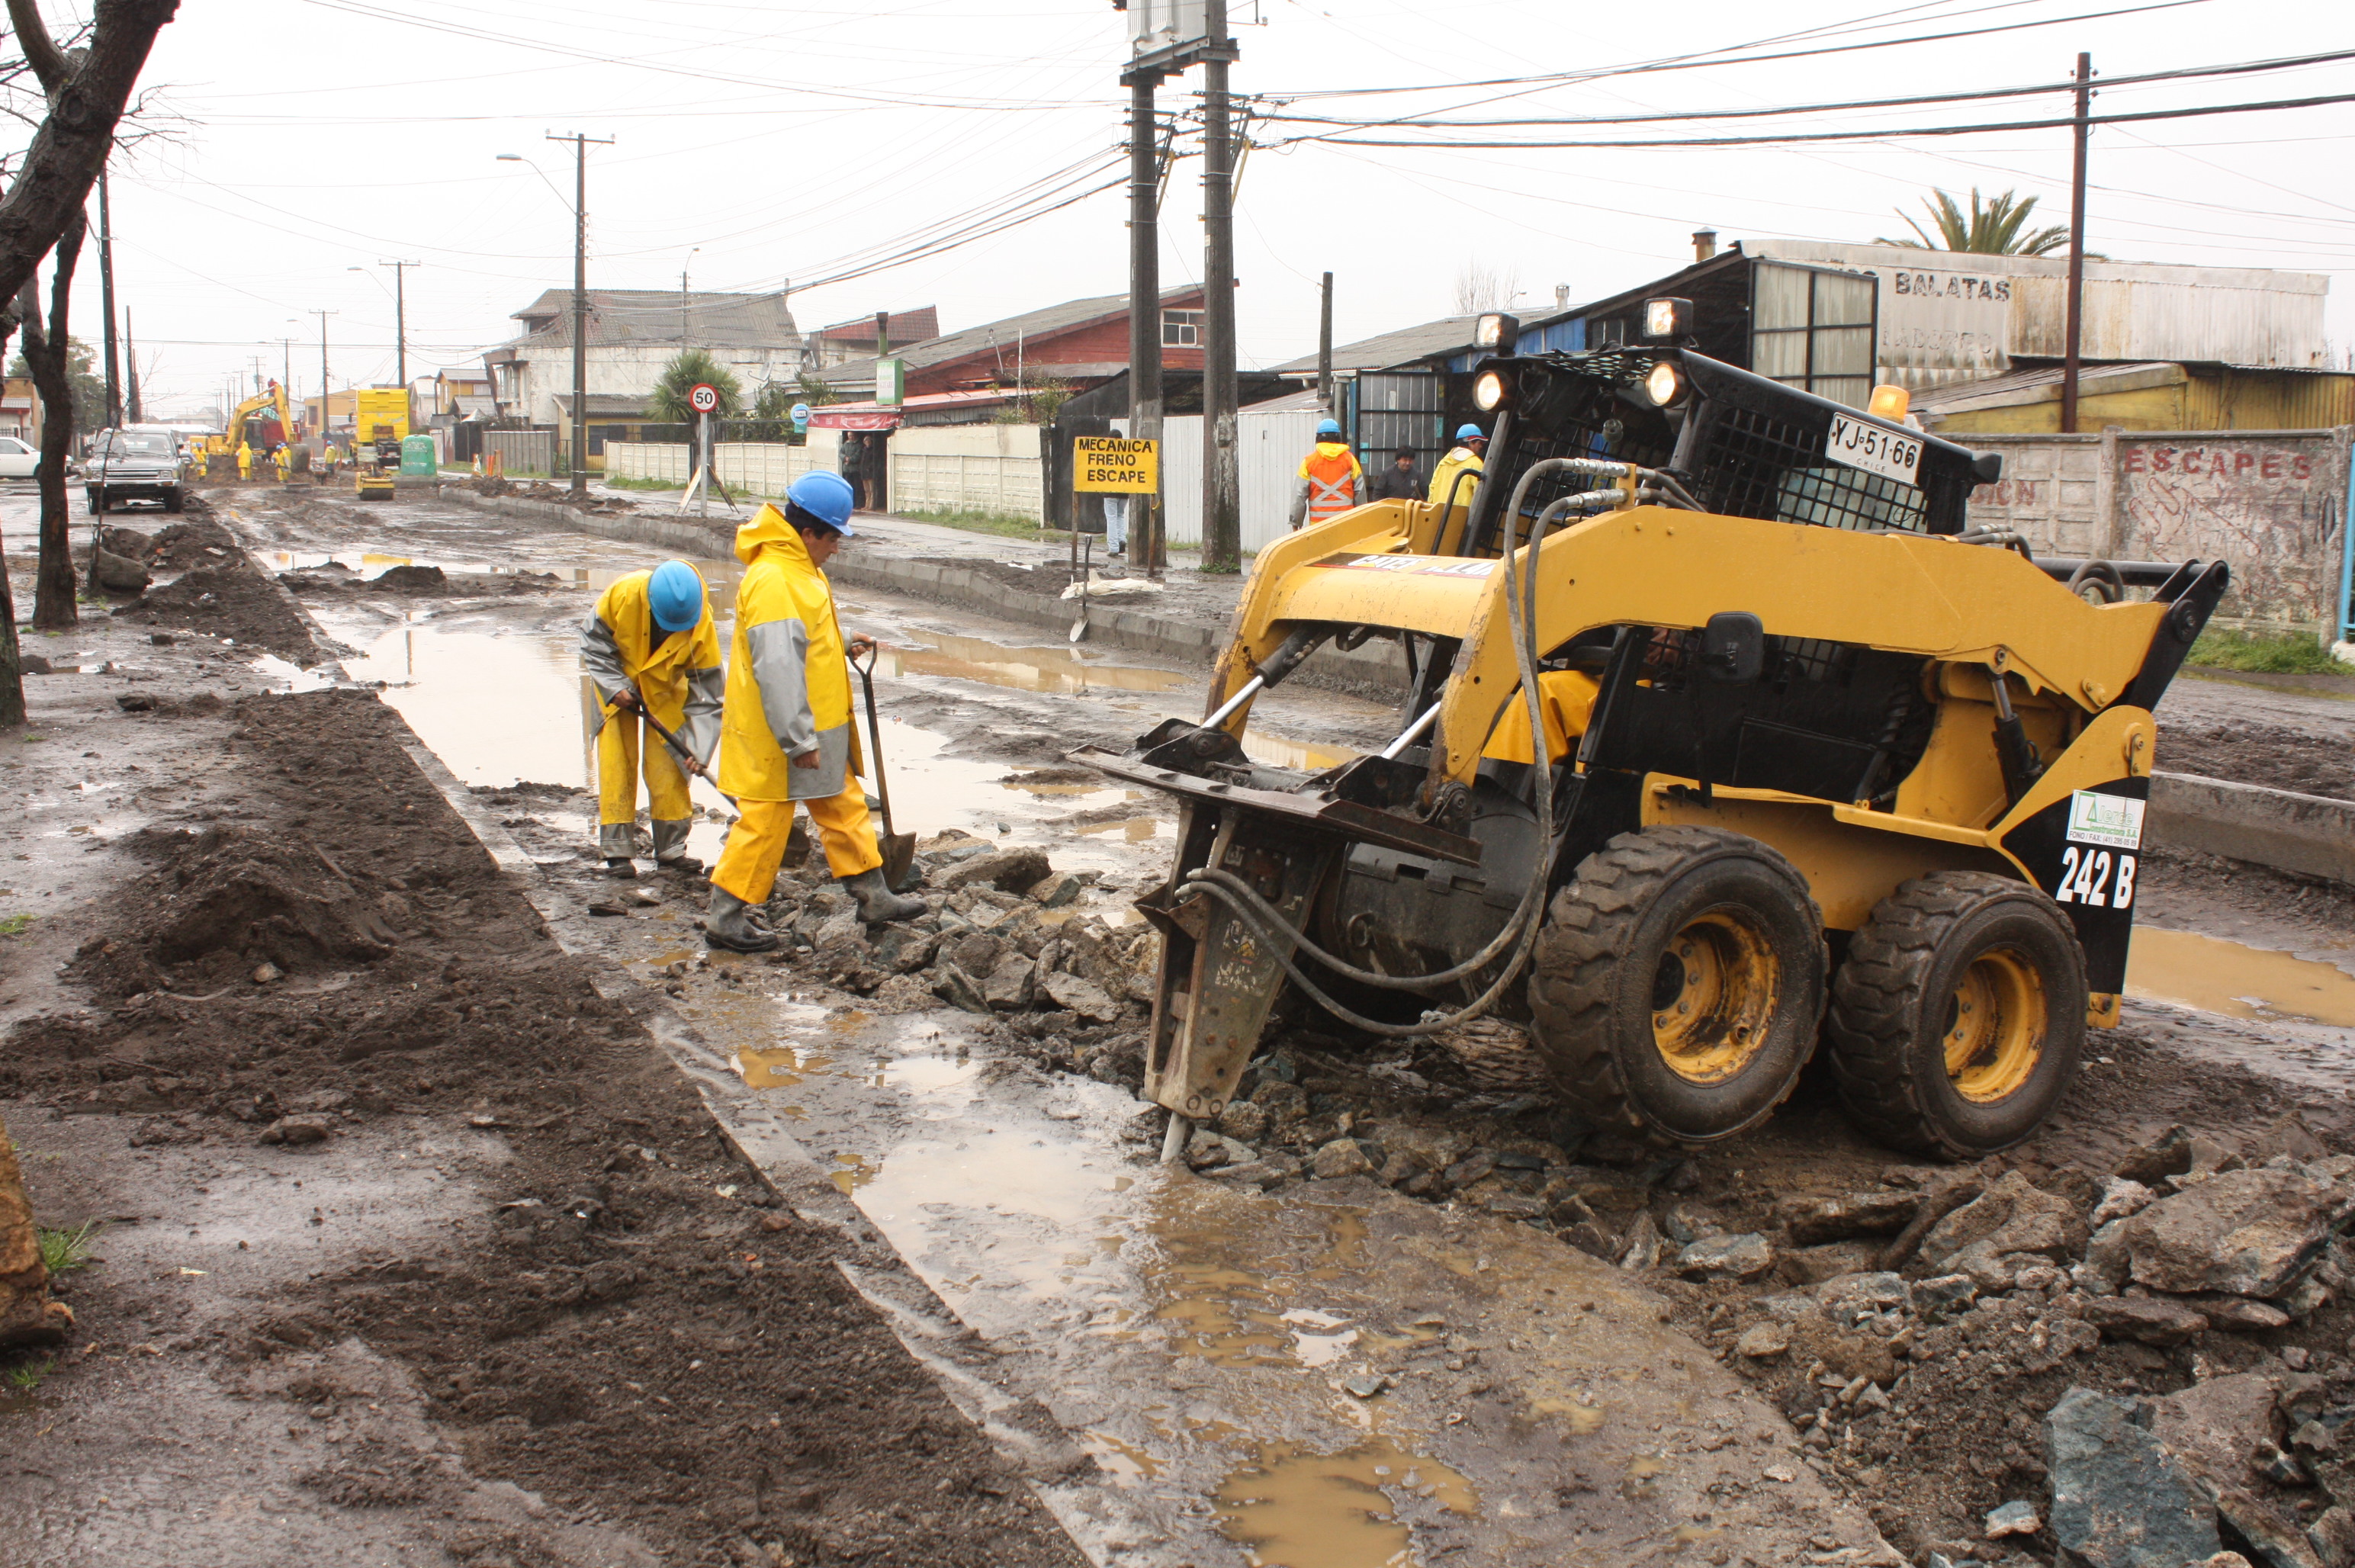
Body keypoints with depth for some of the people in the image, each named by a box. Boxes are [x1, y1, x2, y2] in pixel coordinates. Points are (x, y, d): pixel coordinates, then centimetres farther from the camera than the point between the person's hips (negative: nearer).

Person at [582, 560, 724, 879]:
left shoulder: (702, 626, -28)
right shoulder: (624, 593, -32)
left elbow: (706, 691, -20)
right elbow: (593, 638, -14)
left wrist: (698, 750, -24)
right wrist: (616, 687, -22)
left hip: (665, 688, 1)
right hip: (616, 677, 0)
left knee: (669, 766, -3)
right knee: (617, 762, -5)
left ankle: (672, 849, 7)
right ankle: (617, 850, 0)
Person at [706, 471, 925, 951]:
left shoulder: (799, 568, 10)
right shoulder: (773, 580, -24)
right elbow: (777, 668, -27)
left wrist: (843, 647, 10)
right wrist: (800, 741, -26)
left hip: (819, 728, 11)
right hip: (778, 735, -10)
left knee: (844, 806, 16)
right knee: (765, 821, -1)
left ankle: (873, 896, 27)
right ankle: (725, 917, 9)